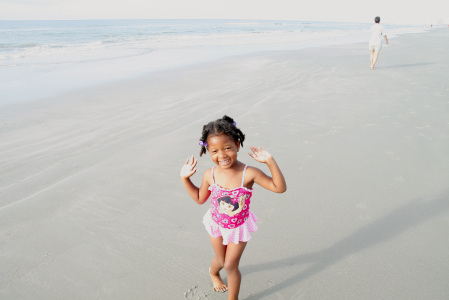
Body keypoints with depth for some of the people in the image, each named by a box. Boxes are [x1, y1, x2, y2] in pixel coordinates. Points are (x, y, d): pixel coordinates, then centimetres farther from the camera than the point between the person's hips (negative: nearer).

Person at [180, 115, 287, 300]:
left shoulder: (248, 173, -29)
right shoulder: (210, 175, -21)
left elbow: (280, 187, -24)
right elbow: (200, 199, -2)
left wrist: (270, 161, -35)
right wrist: (185, 178, -10)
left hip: (239, 227, -2)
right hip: (217, 224, 2)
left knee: (231, 266, 8)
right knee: (221, 260, 24)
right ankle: (213, 272, 63)